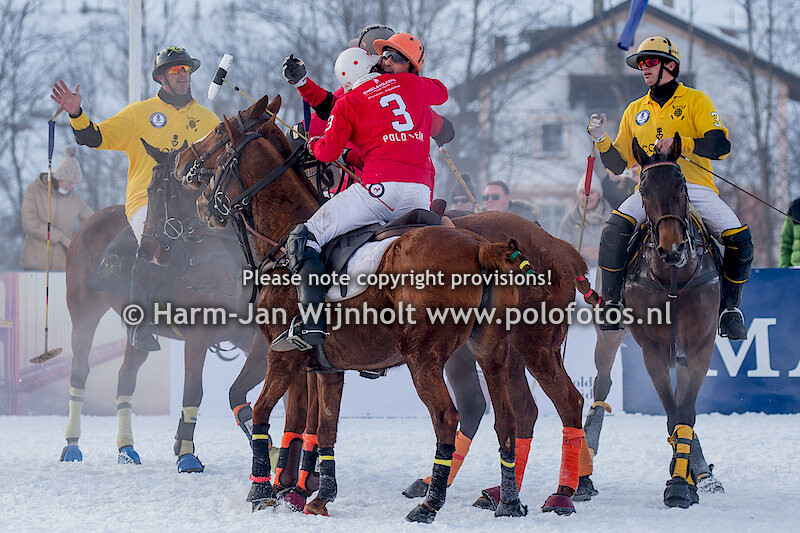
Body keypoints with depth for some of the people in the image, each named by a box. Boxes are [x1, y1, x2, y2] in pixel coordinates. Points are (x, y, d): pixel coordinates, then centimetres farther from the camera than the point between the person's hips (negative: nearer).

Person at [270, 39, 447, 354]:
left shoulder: (348, 103, 9)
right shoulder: (412, 85, 21)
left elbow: (328, 151, 3)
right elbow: (441, 92, 42)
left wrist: (313, 143, 25)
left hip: (380, 187, -5)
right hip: (421, 194, 5)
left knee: (304, 239, -2)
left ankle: (313, 325, -19)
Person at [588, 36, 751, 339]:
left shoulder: (695, 101, 7)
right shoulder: (635, 111, 20)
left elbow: (721, 145, -7)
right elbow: (618, 164, 22)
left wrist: (679, 143, -20)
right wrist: (601, 139, 2)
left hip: (696, 186, -2)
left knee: (739, 239, -23)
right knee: (614, 230, -27)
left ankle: (729, 308, -2)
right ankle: (611, 303, -16)